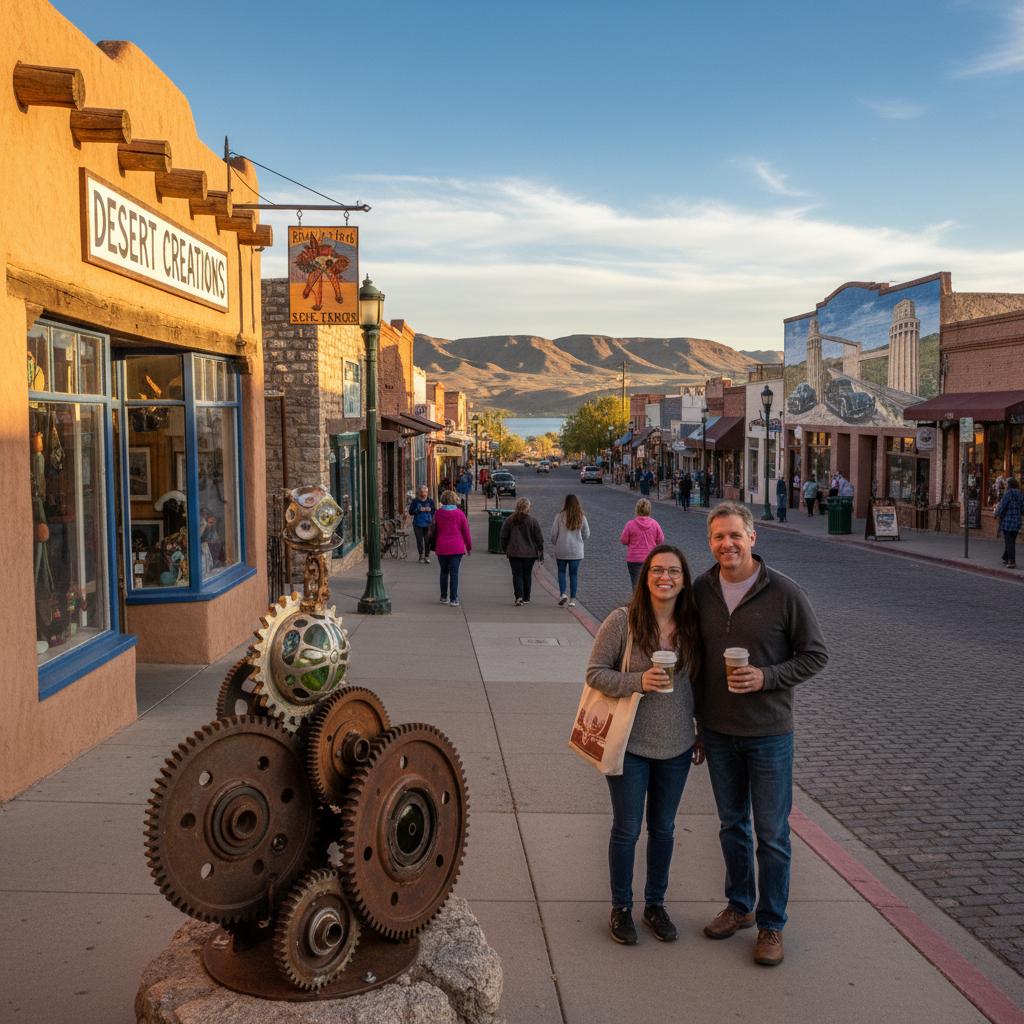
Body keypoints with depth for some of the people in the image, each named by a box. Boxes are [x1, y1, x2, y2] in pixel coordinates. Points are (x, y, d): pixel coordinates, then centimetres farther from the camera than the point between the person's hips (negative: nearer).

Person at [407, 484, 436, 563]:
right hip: (418, 524, -1)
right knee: (419, 540, 0)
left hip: (427, 524, 1)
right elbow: (411, 512, 0)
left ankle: (427, 556, 5)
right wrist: (419, 510, -13)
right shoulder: (415, 501, 2)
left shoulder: (430, 501, 6)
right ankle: (421, 555, 16)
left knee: (428, 540, -6)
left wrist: (430, 509, -9)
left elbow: (435, 511, 12)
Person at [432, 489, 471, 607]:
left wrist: (434, 546, 19)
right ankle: (453, 599, -4)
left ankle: (444, 597, 21)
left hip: (441, 548, 2)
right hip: (457, 548, -2)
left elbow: (434, 531, 8)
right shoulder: (459, 513, -5)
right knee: (454, 573, -1)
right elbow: (466, 531, 0)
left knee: (444, 572, 15)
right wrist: (469, 546, 10)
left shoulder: (438, 513, -1)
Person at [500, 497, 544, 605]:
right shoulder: (533, 521, -6)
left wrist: (506, 551, 18)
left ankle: (518, 596, -15)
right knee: (527, 575, 13)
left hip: (514, 553, 1)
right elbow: (539, 539, -3)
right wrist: (541, 555, 6)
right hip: (529, 553, 0)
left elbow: (504, 538, 5)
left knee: (517, 574, 4)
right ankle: (526, 598, 20)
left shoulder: (509, 521, -1)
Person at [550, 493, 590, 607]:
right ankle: (572, 599, 8)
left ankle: (563, 593, -2)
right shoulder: (581, 517, -3)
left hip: (561, 550, -1)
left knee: (561, 571, 15)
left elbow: (553, 534, -5)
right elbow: (586, 534, 5)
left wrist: (555, 544, 14)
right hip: (576, 551, 2)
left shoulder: (560, 516, -9)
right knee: (574, 574, 8)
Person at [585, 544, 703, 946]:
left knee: (663, 829, 16)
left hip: (676, 747, 4)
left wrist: (702, 734, 11)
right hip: (630, 745, -3)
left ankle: (655, 904, 34)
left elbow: (699, 684, 10)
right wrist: (639, 681, -24)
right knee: (627, 830, 8)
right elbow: (594, 673, -10)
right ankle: (621, 908, 27)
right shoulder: (622, 621, -12)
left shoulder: (692, 626, 0)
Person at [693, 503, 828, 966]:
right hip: (717, 732, 4)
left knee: (772, 833, 5)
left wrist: (766, 677, -21)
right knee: (732, 825, 18)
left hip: (768, 732, -3)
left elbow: (816, 654, -6)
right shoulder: (700, 591, -2)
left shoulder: (784, 592, -13)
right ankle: (740, 906, 35)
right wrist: (697, 723, 9)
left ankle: (771, 924, 21)